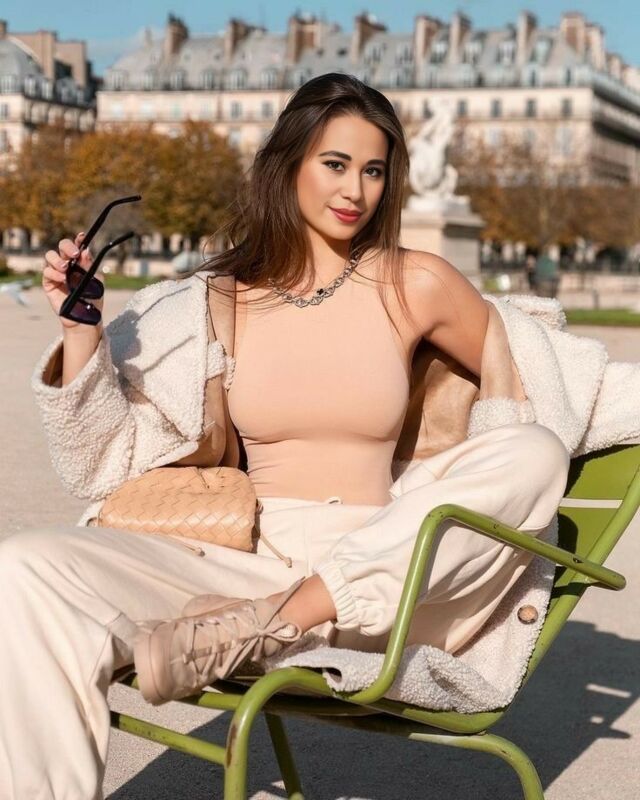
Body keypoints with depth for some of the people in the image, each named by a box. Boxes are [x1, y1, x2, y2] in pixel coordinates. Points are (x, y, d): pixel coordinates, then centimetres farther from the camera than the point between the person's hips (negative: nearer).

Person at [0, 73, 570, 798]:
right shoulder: (218, 303, 8)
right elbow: (110, 460, 9)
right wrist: (80, 330, -2)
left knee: (533, 452, -26)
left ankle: (261, 629, -29)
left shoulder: (415, 287, 4)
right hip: (247, 563, 0)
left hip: (371, 580, 0)